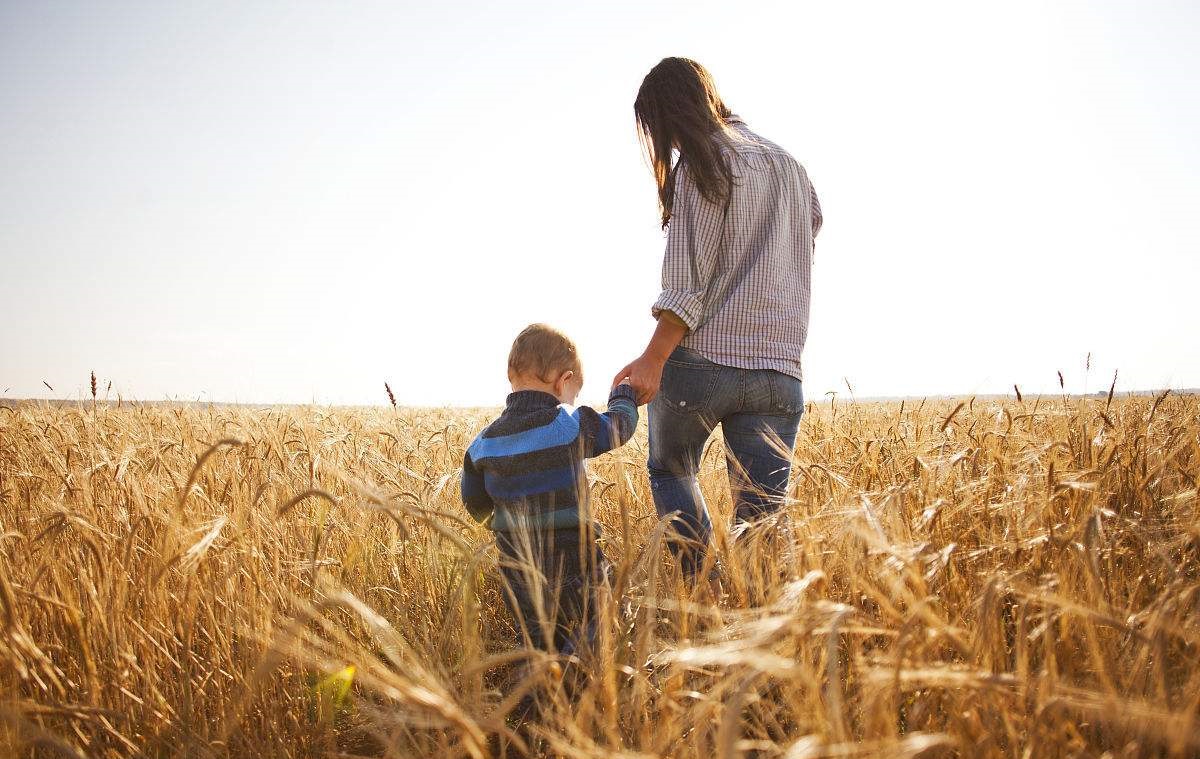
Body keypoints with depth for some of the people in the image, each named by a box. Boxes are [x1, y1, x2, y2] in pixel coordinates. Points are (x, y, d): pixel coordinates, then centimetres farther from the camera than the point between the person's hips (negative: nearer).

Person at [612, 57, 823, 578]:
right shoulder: (786, 163, 17)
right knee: (761, 518, 3)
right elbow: (813, 223, 32)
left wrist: (653, 358, -17)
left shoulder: (703, 165, -5)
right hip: (777, 368, 5)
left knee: (670, 471, 20)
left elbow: (689, 279, -13)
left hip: (701, 359, -5)